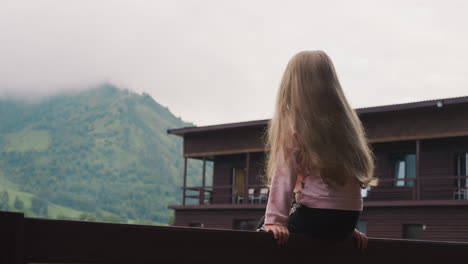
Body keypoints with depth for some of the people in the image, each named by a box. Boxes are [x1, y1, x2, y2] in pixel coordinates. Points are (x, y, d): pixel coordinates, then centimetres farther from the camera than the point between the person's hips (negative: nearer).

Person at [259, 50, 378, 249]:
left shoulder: (293, 123, -6)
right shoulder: (346, 121, 11)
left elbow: (284, 176, -14)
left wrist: (274, 221, -16)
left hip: (315, 217, -6)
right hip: (347, 220, 6)